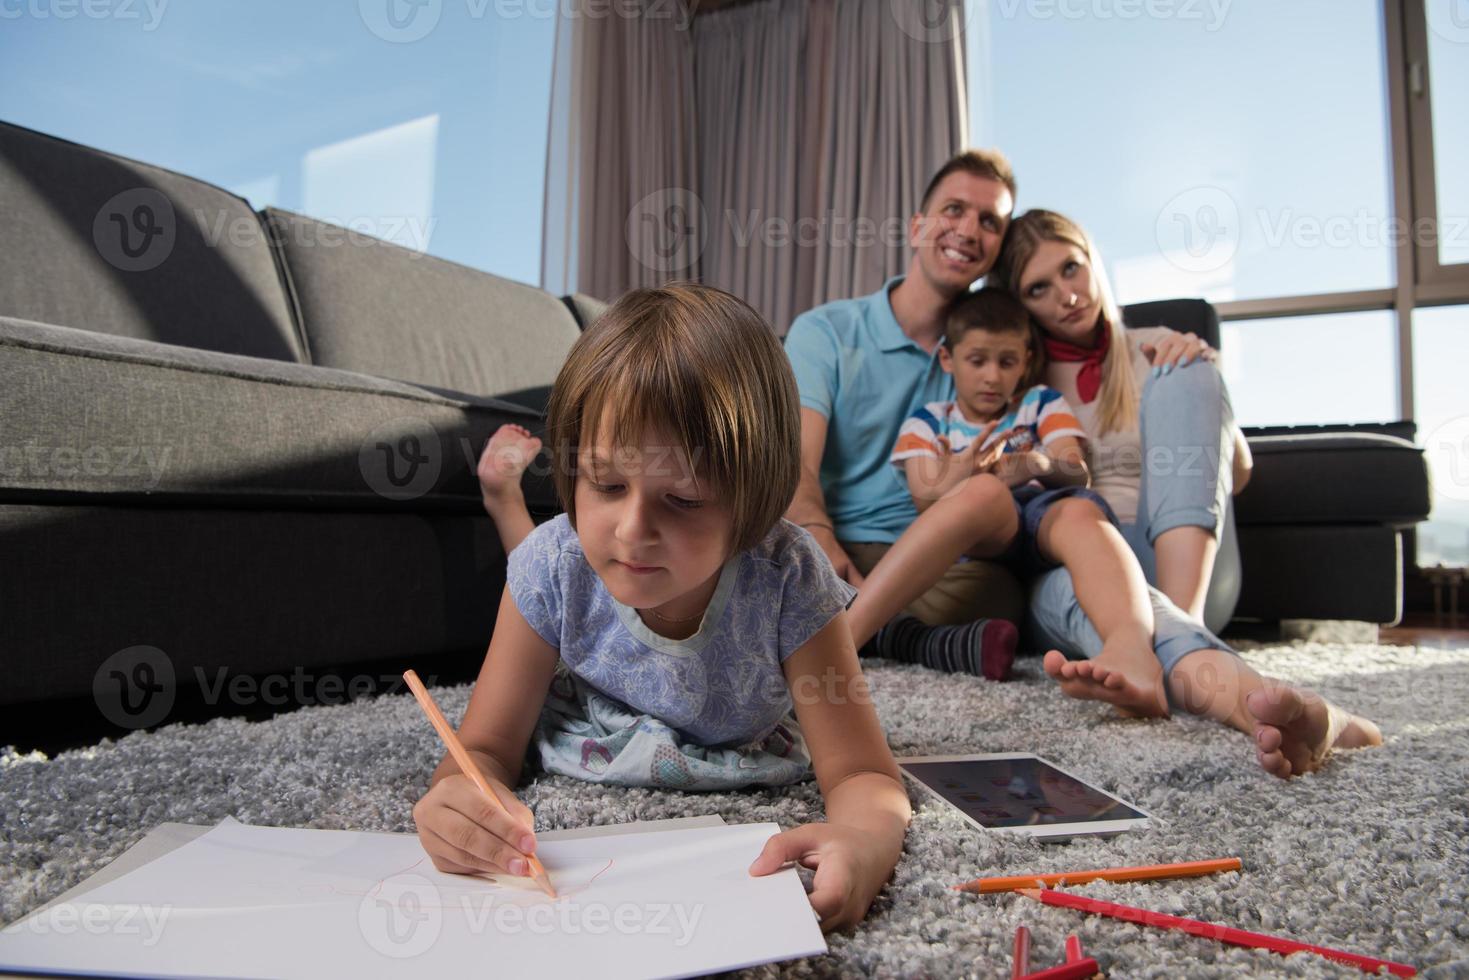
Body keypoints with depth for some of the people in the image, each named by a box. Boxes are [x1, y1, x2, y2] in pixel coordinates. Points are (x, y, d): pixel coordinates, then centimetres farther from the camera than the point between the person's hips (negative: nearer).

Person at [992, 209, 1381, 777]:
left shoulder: (1154, 355, 16)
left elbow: (1236, 473, 11)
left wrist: (1195, 380, -7)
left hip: (1172, 563, 2)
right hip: (1056, 572, -1)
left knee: (1182, 370, -17)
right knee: (1069, 580, -38)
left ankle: (1183, 617, -37)